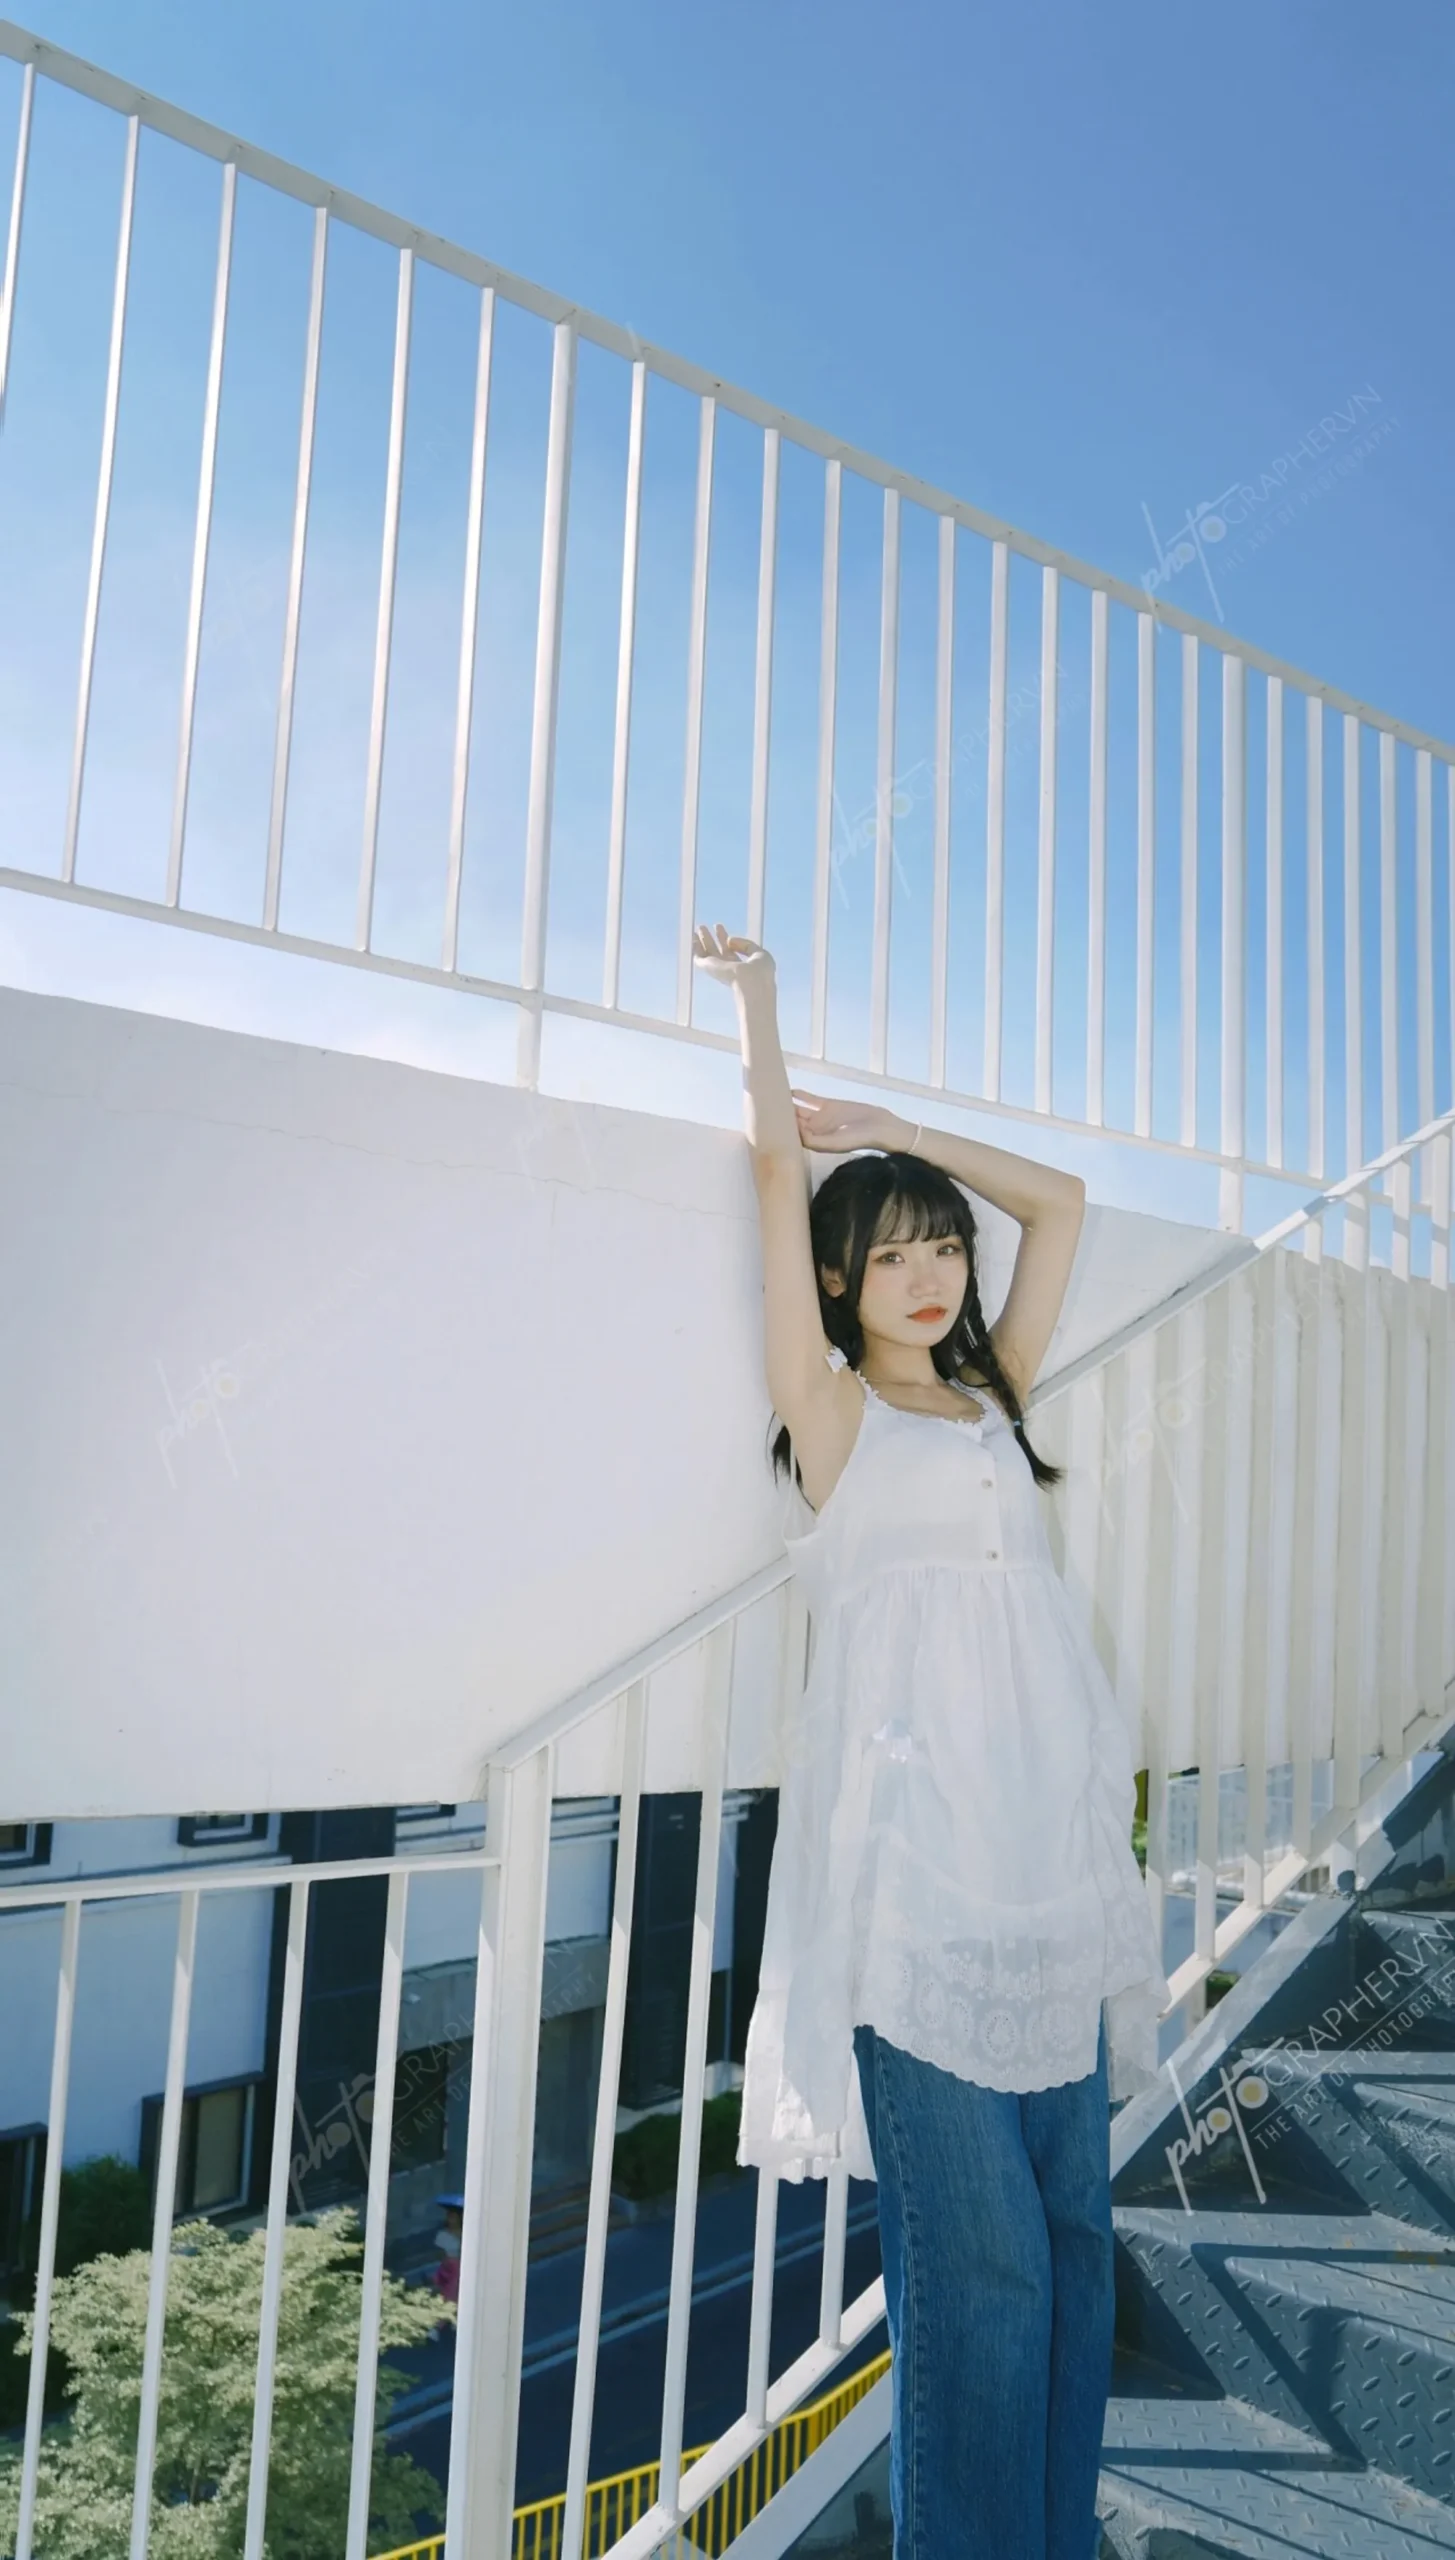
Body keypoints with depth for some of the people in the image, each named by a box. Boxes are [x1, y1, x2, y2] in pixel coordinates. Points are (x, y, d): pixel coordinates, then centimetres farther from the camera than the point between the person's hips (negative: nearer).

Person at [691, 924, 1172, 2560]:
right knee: (975, 2253, -3)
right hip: (916, 1857, -6)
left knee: (1072, 2223, 10)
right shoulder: (829, 1406, 3)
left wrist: (896, 1131, 25)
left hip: (1051, 1855, 6)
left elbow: (1060, 1203, 25)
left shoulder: (992, 1397, 17)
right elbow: (777, 1165, 3)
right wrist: (755, 999, 14)